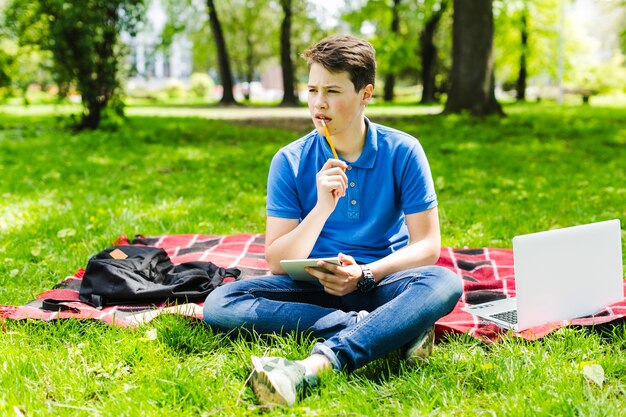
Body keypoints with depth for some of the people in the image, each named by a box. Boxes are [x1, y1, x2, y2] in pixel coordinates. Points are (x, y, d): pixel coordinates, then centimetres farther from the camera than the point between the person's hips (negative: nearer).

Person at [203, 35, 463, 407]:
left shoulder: (402, 152, -5)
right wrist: (322, 209, -24)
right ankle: (394, 327, -29)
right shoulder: (290, 162, -3)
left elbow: (427, 245, -4)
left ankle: (312, 368, -46)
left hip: (382, 281, -1)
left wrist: (365, 274, -21)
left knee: (443, 283, -33)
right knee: (220, 304, -24)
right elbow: (277, 263, -8)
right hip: (315, 286, 1)